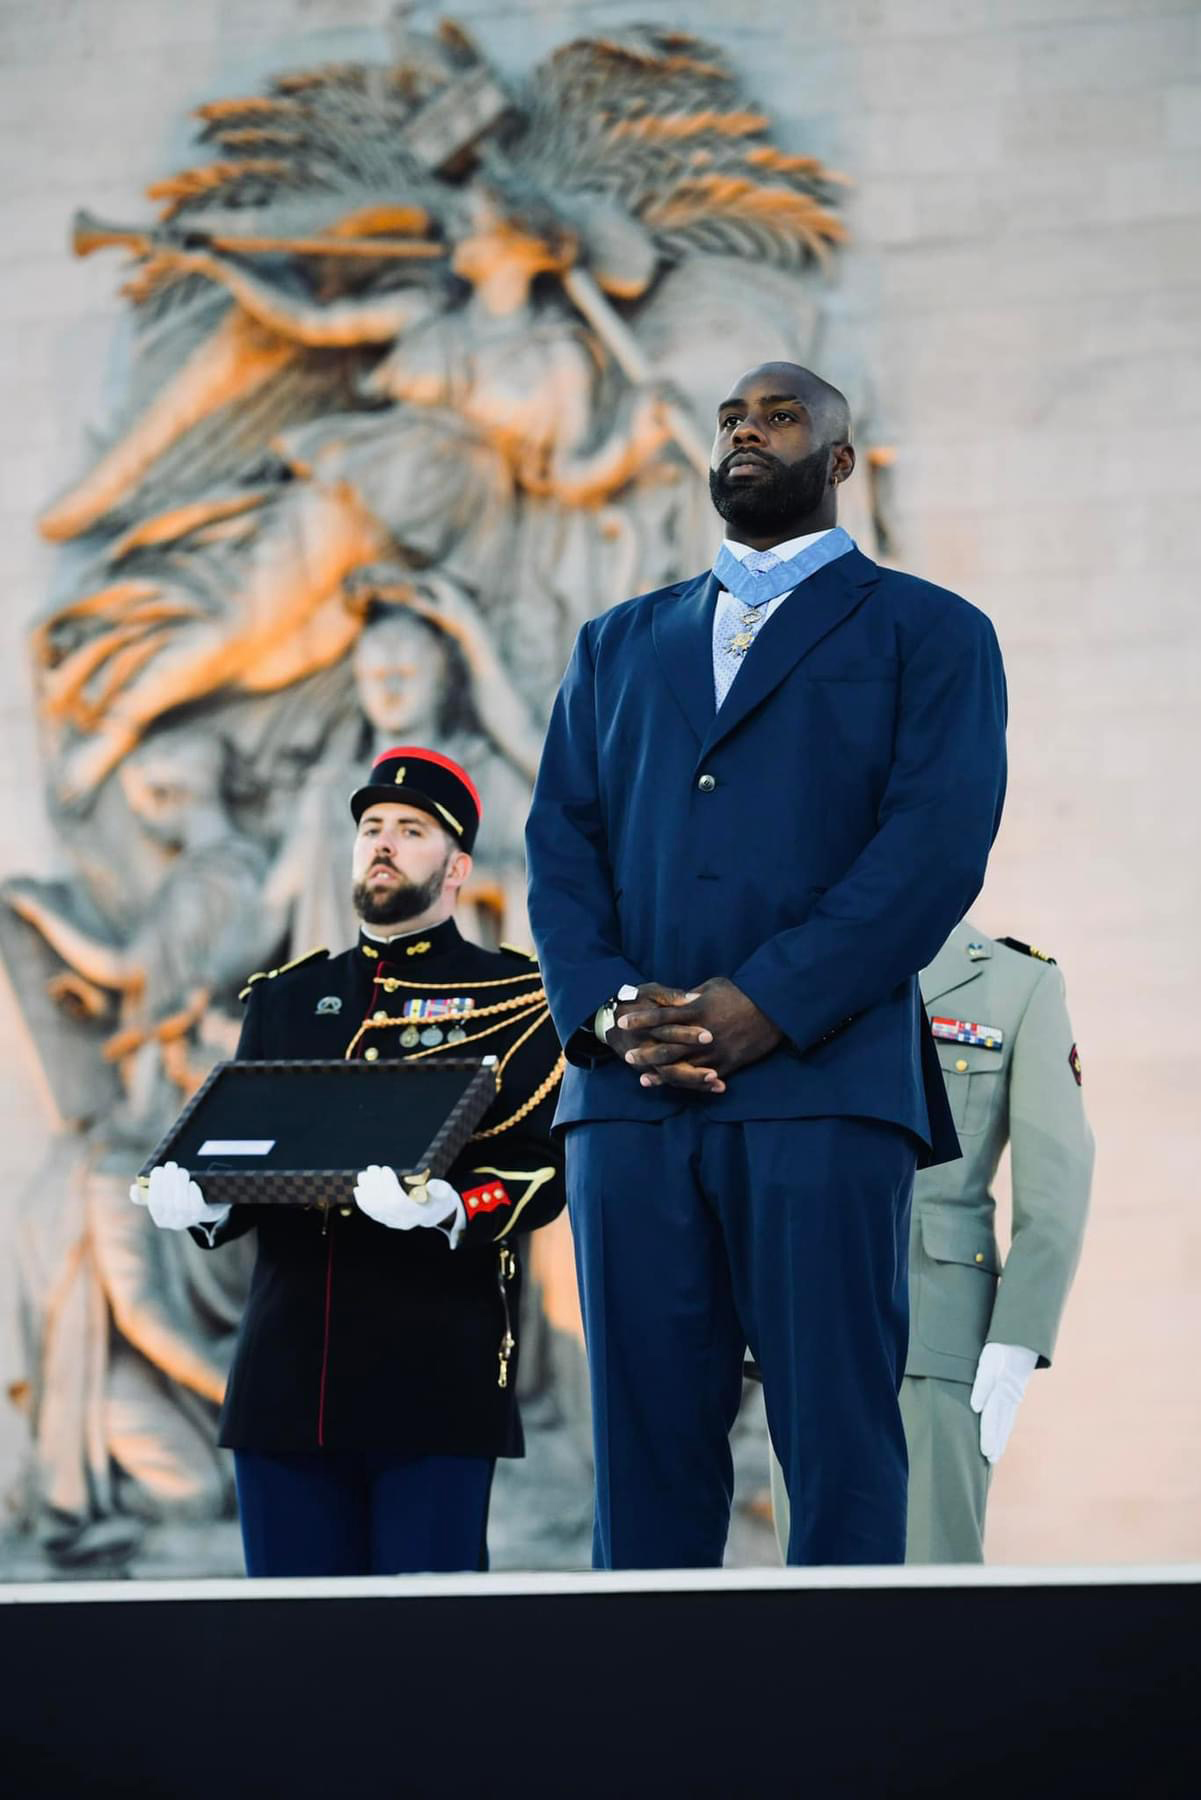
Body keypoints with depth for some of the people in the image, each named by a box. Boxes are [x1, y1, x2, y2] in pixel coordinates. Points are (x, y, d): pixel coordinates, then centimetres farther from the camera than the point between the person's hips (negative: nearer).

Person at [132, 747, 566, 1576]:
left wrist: (445, 1207, -26)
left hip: (437, 1380, -4)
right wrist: (198, 1202, -7)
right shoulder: (285, 999, 20)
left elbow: (541, 1171, -5)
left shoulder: (512, 997, 5)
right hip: (287, 1376, 4)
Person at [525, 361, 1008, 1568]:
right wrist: (606, 1007, -5)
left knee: (838, 1448, -7)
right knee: (647, 1446, 0)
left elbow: (940, 840, -3)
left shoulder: (928, 633, 11)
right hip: (630, 1095, 4)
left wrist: (765, 1005, -13)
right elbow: (560, 845, 15)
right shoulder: (617, 645, 24)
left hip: (822, 1086, -4)